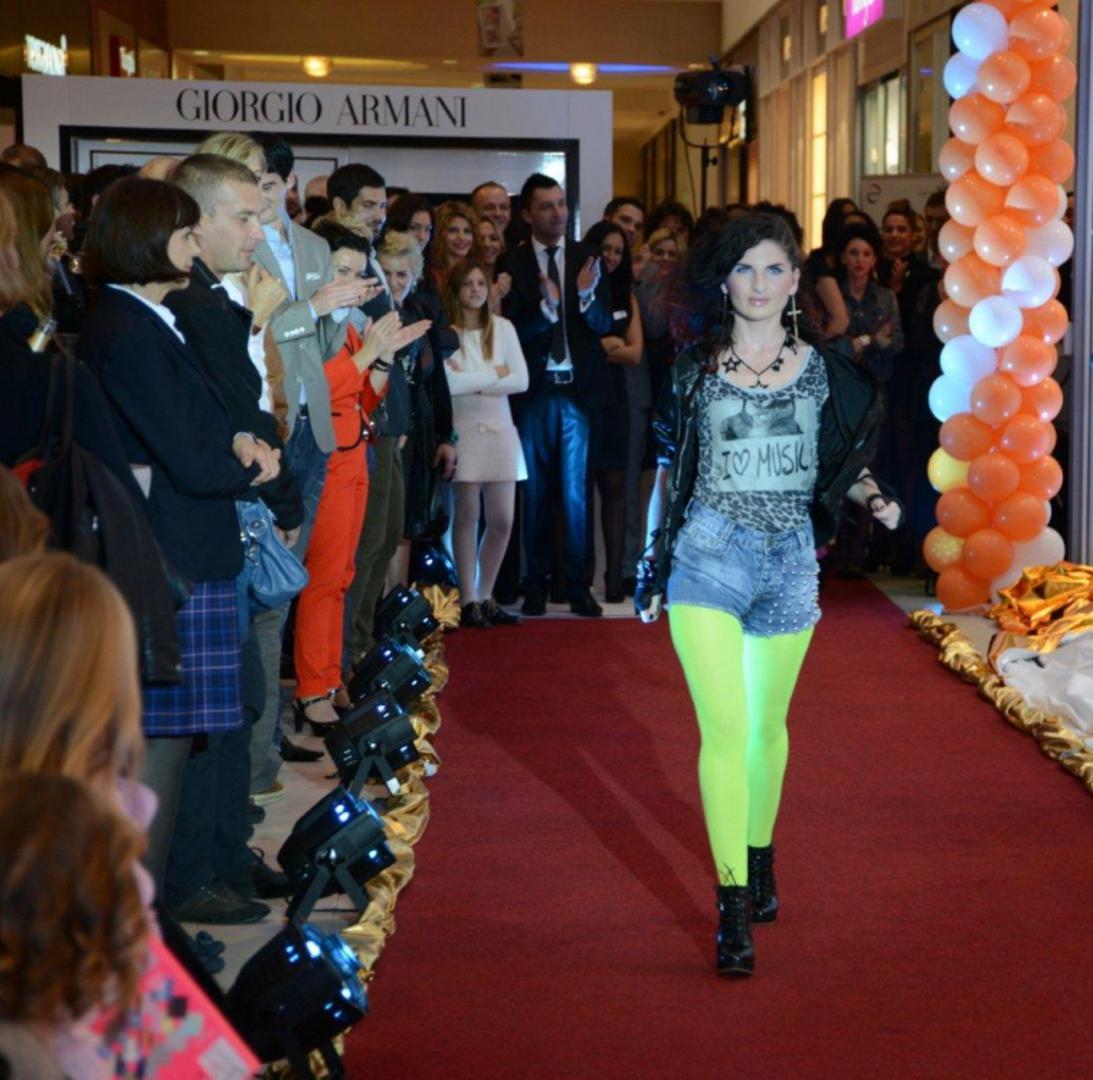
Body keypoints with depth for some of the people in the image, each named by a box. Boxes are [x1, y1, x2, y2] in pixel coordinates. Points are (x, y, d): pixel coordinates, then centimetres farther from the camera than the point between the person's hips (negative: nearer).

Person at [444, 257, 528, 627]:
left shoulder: (502, 328, 7)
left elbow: (521, 380, 0)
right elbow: (447, 384, -17)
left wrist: (472, 381, -7)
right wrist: (494, 374, -5)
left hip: (499, 429, 4)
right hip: (463, 429, -4)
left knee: (502, 519, 3)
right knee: (466, 515, -1)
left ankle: (485, 596, 16)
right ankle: (469, 600, 6)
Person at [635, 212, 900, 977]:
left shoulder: (822, 368, 4)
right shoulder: (696, 367, 2)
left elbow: (843, 461, 13)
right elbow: (671, 470, 8)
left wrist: (875, 498, -8)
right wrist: (655, 567, 9)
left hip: (790, 562, 2)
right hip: (710, 556, -2)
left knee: (767, 727, 15)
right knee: (725, 728, -11)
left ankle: (760, 859, 37)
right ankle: (733, 908, -8)